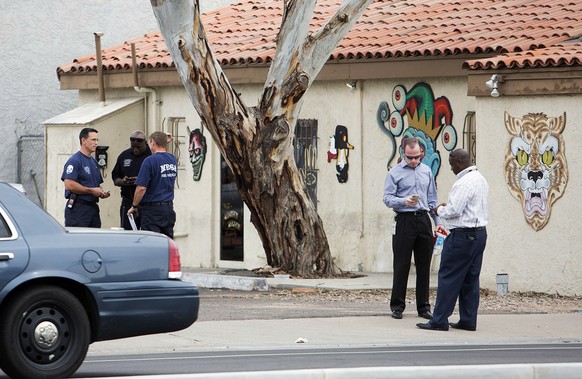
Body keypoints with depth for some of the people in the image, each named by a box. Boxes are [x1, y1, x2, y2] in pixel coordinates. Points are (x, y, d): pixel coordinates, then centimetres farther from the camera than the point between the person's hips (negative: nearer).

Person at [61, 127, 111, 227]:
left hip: (93, 207, 9)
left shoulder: (94, 162, 19)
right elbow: (69, 185, -21)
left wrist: (101, 192, 6)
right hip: (78, 207, -9)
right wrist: (91, 191, -17)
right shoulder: (74, 161, -10)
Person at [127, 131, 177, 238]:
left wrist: (134, 206, -5)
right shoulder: (173, 160, 6)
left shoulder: (150, 161, -15)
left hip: (152, 209, -7)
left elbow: (141, 188, -17)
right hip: (169, 208, 7)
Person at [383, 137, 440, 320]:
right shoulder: (395, 173, 0)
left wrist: (438, 222, 13)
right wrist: (404, 201, -25)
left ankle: (423, 307, 12)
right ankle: (397, 306, 5)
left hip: (424, 221, 4)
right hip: (404, 221, -4)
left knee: (424, 265, 6)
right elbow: (387, 198, -6)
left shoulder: (426, 171, 14)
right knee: (402, 265, -2)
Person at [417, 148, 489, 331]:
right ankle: (468, 320, 13)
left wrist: (440, 210, -2)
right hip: (479, 232, 10)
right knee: (470, 278, 11)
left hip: (463, 235, -10)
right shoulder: (480, 179, 15)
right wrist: (447, 206, 13)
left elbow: (453, 211, -21)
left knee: (448, 278, -5)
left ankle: (439, 321, -4)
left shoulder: (464, 183, -18)